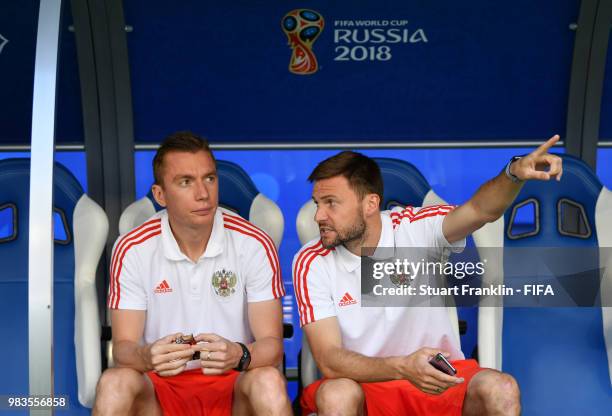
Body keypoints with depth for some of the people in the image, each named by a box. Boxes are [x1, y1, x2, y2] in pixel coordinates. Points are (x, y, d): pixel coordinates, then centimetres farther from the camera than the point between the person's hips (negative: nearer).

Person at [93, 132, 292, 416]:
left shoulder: (254, 245, -8)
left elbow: (271, 344, -10)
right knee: (113, 384, -31)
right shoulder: (131, 250, -6)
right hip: (161, 384, 1)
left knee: (269, 382, -33)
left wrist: (239, 355, -35)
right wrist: (146, 357, -34)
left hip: (233, 382, 0)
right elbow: (123, 346, -8)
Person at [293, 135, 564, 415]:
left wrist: (515, 172, -48)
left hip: (438, 377, 2)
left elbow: (480, 210, -26)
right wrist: (402, 368, -35)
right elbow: (328, 360, -19)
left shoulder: (416, 228, -9)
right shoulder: (311, 263, -11)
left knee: (501, 390, -27)